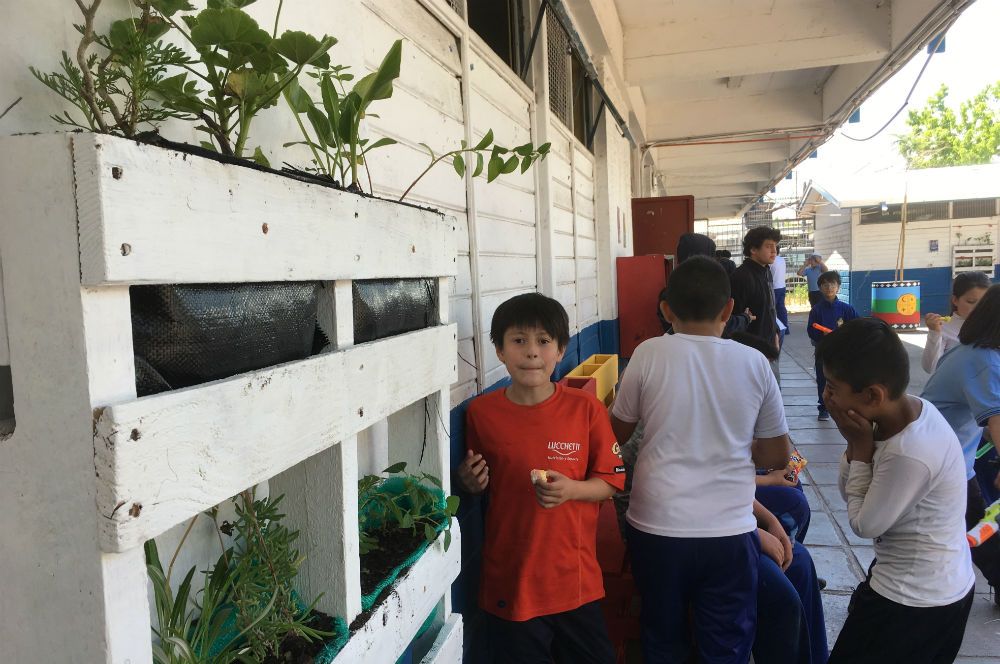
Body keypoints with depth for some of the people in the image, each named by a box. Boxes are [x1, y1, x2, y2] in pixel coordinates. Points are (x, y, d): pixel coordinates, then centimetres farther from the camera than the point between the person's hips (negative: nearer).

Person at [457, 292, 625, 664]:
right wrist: (471, 483, -11)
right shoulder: (482, 412, -4)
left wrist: (571, 489, -18)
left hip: (575, 579, 0)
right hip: (509, 580, 1)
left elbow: (610, 481, -1)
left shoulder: (586, 409, -8)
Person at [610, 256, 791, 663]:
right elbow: (778, 456, 6)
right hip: (729, 531, 1)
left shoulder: (649, 354, -8)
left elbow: (617, 432, 5)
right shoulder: (754, 363, -4)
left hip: (656, 527, 0)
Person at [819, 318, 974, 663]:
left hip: (915, 603, -8)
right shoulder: (911, 407, -8)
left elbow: (864, 524, -18)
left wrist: (860, 446, -19)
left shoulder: (910, 453, -35)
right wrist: (855, 443, -18)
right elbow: (850, 494, 0)